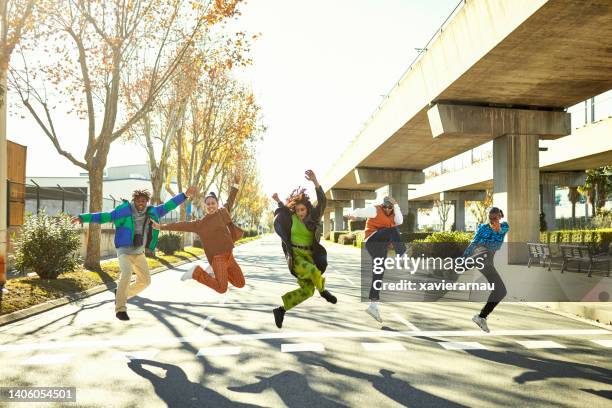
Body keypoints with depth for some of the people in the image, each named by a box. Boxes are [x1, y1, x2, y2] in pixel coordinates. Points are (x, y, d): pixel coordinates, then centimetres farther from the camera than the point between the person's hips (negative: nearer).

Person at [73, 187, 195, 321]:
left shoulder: (151, 212, 1)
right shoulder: (124, 211, -10)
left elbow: (167, 206, 5)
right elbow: (104, 216, -11)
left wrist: (185, 195, 2)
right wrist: (83, 217, -18)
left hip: (139, 253, 6)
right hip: (124, 251, -5)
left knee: (145, 280, 5)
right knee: (127, 275, -29)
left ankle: (121, 294, 29)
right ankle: (120, 309, -19)